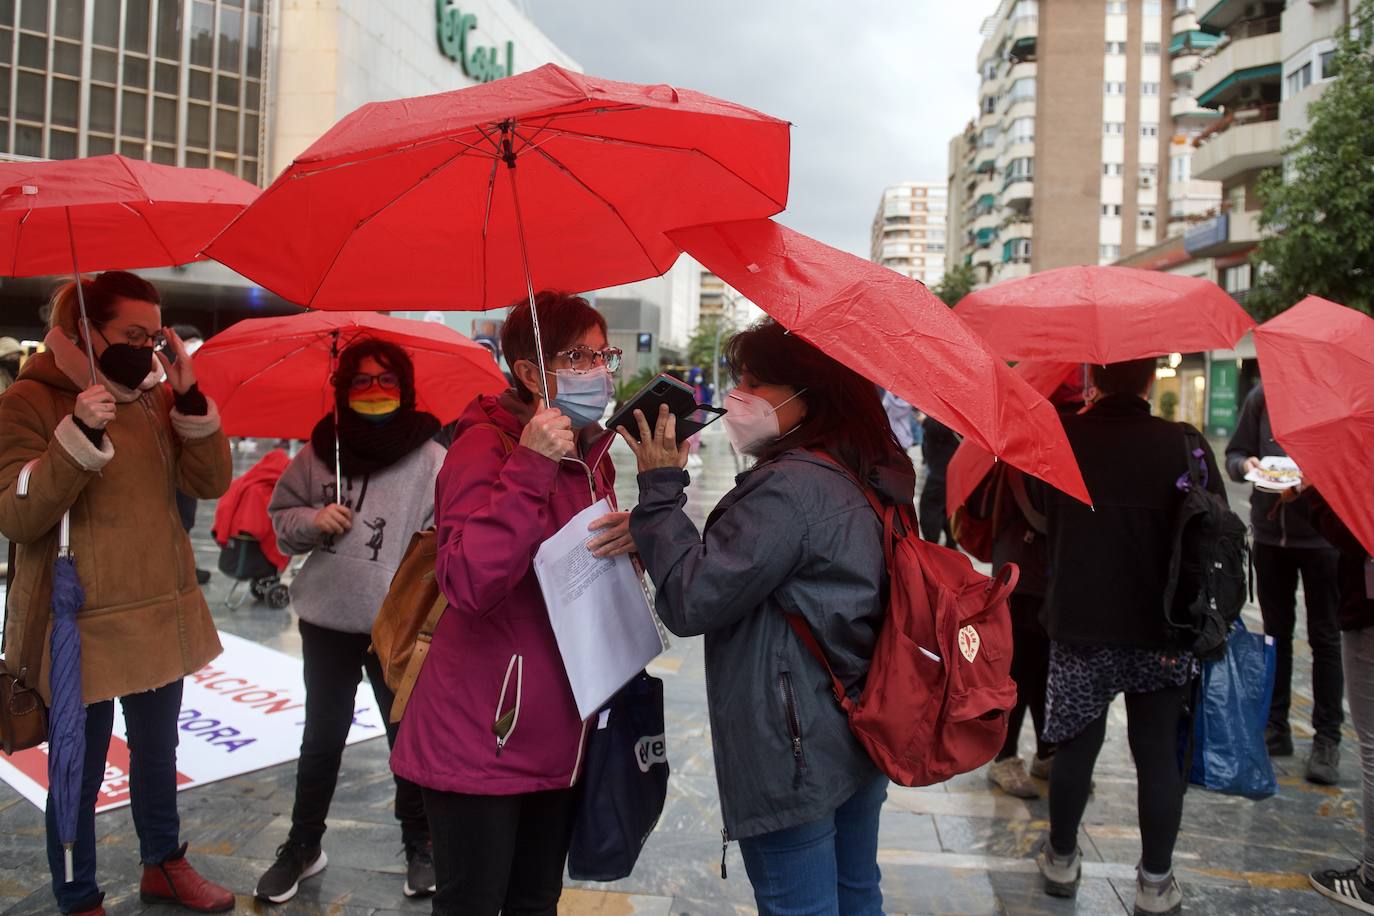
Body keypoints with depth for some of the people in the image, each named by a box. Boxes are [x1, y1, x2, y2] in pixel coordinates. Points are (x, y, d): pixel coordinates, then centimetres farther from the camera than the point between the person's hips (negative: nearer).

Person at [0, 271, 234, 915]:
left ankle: (163, 864, 41)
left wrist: (189, 396, -13)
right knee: (81, 773, 9)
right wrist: (79, 435, -30)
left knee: (157, 752, 21)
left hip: (162, 615, 6)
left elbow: (211, 482, -2)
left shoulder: (154, 398, 6)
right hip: (81, 625, -5)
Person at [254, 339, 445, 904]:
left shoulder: (429, 458, -9)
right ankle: (303, 846, 36)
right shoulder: (318, 451, 2)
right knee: (321, 740, 17)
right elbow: (281, 517, 10)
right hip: (327, 622, 3)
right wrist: (312, 521, -11)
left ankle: (419, 846, 31)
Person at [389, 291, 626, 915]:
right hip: (482, 739, -7)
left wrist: (630, 536, -4)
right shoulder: (485, 445, -16)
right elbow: (469, 583, -28)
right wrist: (530, 468, -32)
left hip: (558, 737, 7)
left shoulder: (591, 453, 8)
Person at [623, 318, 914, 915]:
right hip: (860, 733, 9)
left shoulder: (790, 487, -23)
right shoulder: (866, 480, 7)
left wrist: (660, 487, -14)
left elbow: (691, 602, -21)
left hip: (796, 759, -9)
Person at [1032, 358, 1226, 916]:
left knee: (1076, 744, 13)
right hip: (1163, 630, 0)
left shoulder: (1059, 440, -9)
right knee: (1159, 752, 10)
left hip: (1078, 625, 1)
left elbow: (1037, 506, 8)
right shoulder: (1185, 445, -11)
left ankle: (1062, 860, 30)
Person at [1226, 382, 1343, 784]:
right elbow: (1234, 453, 6)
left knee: (1325, 638, 7)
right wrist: (1245, 465, -16)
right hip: (1270, 532, 3)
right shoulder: (1263, 396, -1)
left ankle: (1327, 739, 19)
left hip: (1322, 535, -3)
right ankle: (1276, 726, 26)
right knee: (1276, 633, 14)